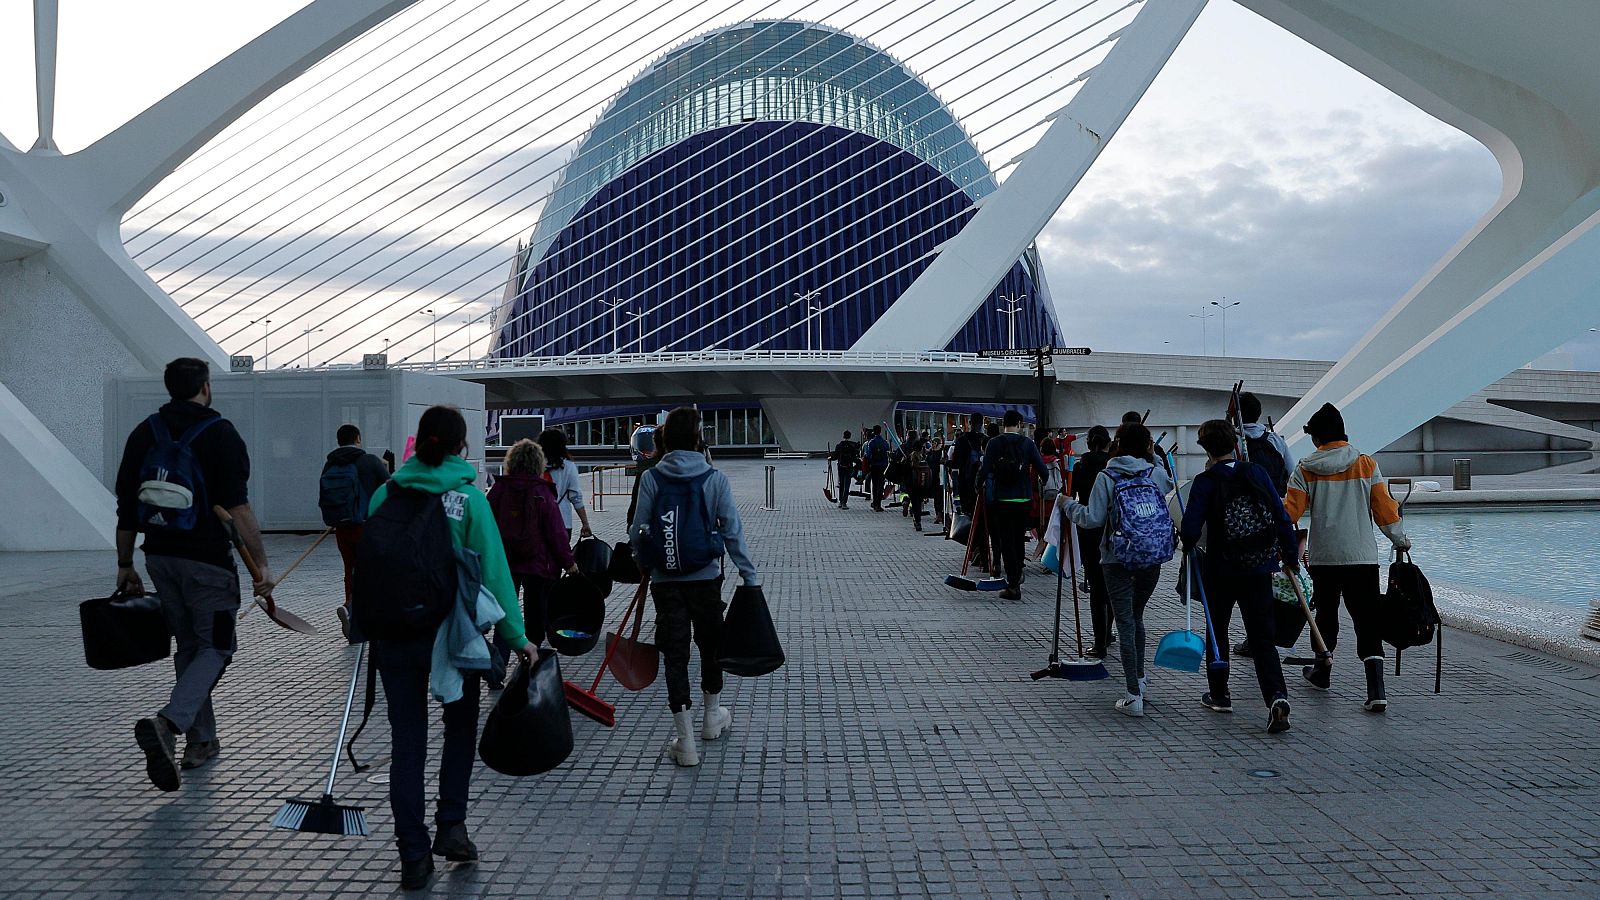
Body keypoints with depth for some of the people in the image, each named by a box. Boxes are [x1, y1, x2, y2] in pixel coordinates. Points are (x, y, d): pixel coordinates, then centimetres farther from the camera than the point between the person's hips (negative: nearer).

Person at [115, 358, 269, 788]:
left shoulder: (143, 433, 8)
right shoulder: (221, 433, -9)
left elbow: (126, 508, 10)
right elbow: (238, 508, -16)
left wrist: (125, 565, 18)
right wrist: (261, 564, -14)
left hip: (159, 558, 6)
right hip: (207, 560, -6)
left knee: (188, 646, 18)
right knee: (215, 647, 3)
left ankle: (201, 741, 22)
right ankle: (169, 722, -21)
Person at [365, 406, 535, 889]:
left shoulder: (387, 493, 1)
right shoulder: (469, 496, -7)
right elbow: (493, 571, -8)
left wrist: (364, 627, 15)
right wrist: (516, 636, -2)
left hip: (393, 632, 2)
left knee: (406, 740, 10)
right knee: (460, 727, 20)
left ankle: (413, 856, 13)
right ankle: (451, 825, 12)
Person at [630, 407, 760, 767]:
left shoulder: (651, 478, -5)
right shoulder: (714, 478, -5)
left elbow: (637, 530, -3)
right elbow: (733, 531, -6)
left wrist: (642, 563, 15)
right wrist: (750, 575, 0)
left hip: (665, 581, 0)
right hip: (706, 578, 1)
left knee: (675, 655, 4)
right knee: (710, 646, 20)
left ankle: (685, 741, 3)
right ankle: (712, 717, 39)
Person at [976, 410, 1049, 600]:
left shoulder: (994, 443, -5)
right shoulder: (1028, 444, -1)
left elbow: (985, 470, -10)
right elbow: (1041, 469, -4)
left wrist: (978, 485, 9)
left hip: (1001, 499, -2)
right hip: (1024, 499, 2)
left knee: (1006, 541, 2)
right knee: (1019, 539, 17)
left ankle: (1013, 586, -2)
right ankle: (1017, 576, 29)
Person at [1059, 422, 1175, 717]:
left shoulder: (1106, 477, -7)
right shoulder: (1157, 473, 2)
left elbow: (1092, 519, -10)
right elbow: (1172, 489, 25)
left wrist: (1068, 504, 6)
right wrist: (1156, 458, 29)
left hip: (1118, 560, -4)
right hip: (1153, 558, 4)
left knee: (1126, 623, -2)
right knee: (1137, 617, 22)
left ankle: (1134, 696, -4)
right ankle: (1139, 680, 31)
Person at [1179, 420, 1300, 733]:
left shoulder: (1204, 483, -9)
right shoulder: (1256, 473, -2)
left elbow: (1191, 529, -15)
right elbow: (1281, 517, -2)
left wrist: (1188, 546, 7)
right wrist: (1291, 555, 9)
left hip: (1220, 569, -2)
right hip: (1259, 569, 2)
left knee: (1217, 630, 18)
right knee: (1262, 637, 4)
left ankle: (1219, 695, 26)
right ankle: (1276, 696, -15)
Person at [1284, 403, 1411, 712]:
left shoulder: (1306, 470, -2)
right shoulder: (1367, 465, 0)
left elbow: (1290, 511, -3)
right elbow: (1385, 509, 3)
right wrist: (1400, 540, 18)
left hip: (1323, 557, 0)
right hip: (1362, 556, 0)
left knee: (1326, 614, 18)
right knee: (1367, 620, -2)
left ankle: (1322, 673, 34)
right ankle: (1376, 690, -12)